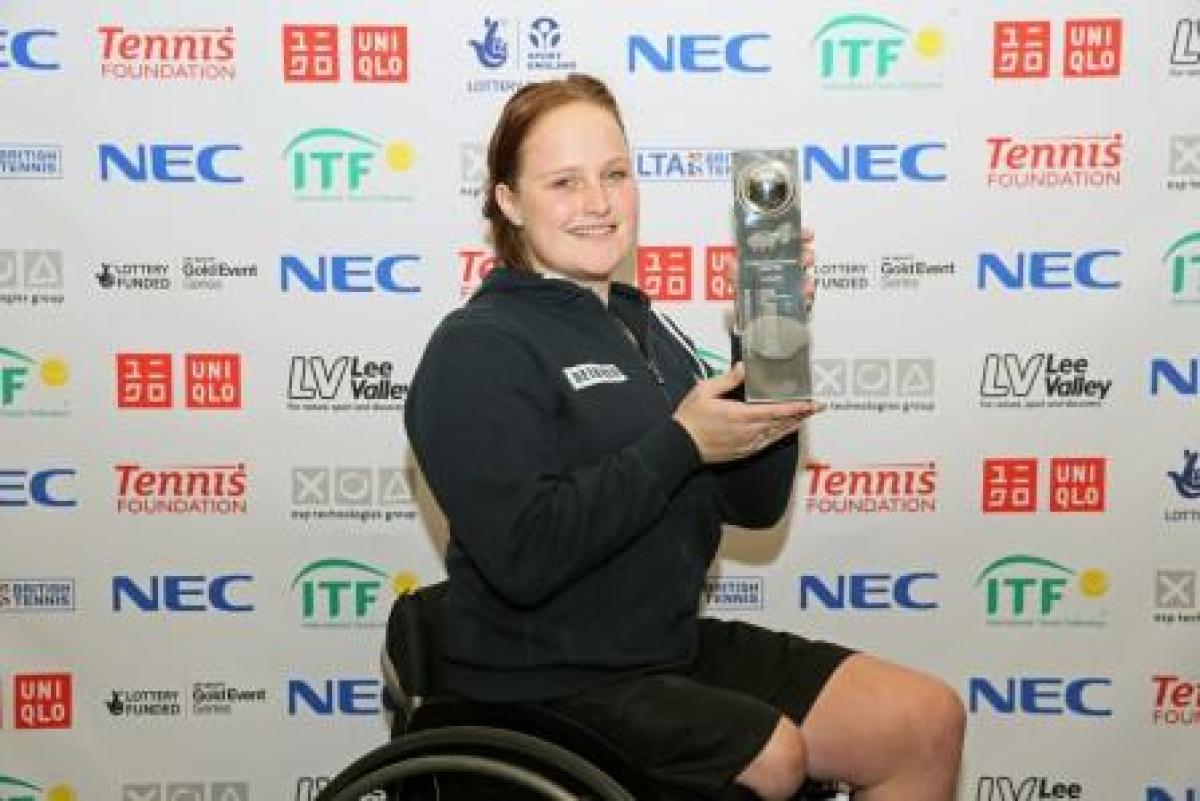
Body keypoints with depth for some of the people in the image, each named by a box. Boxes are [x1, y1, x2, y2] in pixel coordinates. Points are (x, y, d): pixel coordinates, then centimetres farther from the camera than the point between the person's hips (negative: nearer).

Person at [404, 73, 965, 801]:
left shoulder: (644, 329, 12)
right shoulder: (478, 350, -13)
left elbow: (755, 504, 7)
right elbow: (524, 556, -26)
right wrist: (681, 445, -22)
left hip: (674, 646, 8)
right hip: (549, 685, -7)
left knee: (927, 720, 0)